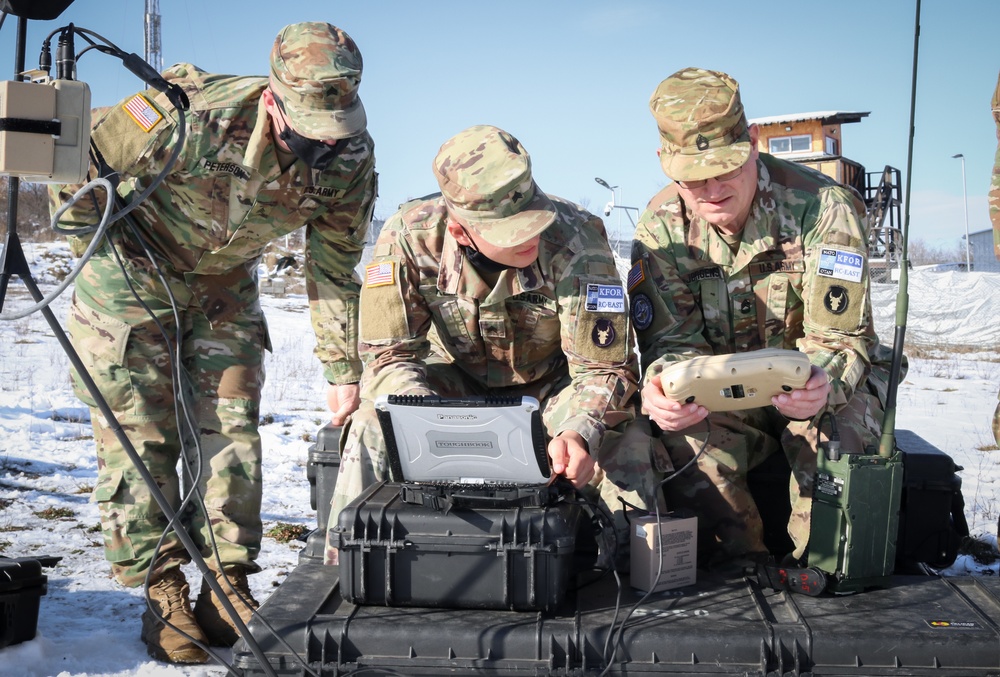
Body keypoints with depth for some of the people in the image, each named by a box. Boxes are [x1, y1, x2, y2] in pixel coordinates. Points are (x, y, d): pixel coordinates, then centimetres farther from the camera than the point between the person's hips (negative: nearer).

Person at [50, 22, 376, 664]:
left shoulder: (350, 159, -20)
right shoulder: (192, 115, -35)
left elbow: (335, 272, -7)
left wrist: (343, 369, -5)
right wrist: (102, 255, -9)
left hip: (226, 285, 4)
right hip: (133, 273, -3)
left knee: (232, 429, 0)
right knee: (139, 435, -5)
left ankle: (229, 591, 9)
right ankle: (164, 597, 2)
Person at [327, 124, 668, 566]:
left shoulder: (576, 242, -31)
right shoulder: (409, 237, -27)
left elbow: (604, 367, -26)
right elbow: (387, 355, -23)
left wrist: (578, 430, -47)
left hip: (552, 383, 0)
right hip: (454, 377, 1)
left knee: (626, 442, -27)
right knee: (373, 425, -26)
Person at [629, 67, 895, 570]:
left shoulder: (824, 207, -20)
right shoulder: (661, 226, -11)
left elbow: (841, 338, -23)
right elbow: (671, 340, -11)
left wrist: (822, 385, -48)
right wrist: (661, 383, -38)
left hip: (813, 384, -1)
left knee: (838, 431, -34)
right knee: (685, 439, -30)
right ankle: (733, 570, -6)